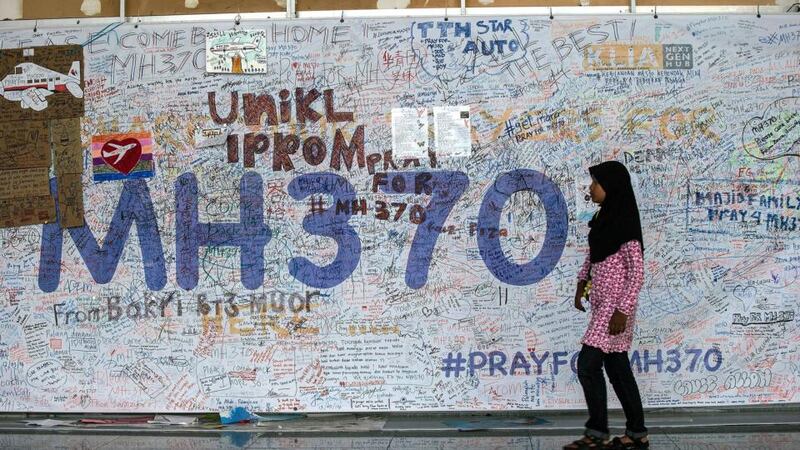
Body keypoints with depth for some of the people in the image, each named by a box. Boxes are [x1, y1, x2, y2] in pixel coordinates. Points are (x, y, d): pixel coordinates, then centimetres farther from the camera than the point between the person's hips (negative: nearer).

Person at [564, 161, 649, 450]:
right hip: (602, 302, 9)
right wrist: (583, 281, 13)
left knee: (587, 364, -10)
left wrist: (623, 310, -21)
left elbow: (637, 271, -18)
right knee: (617, 367, 11)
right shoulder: (604, 217, 10)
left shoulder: (624, 222, -16)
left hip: (615, 304, -9)